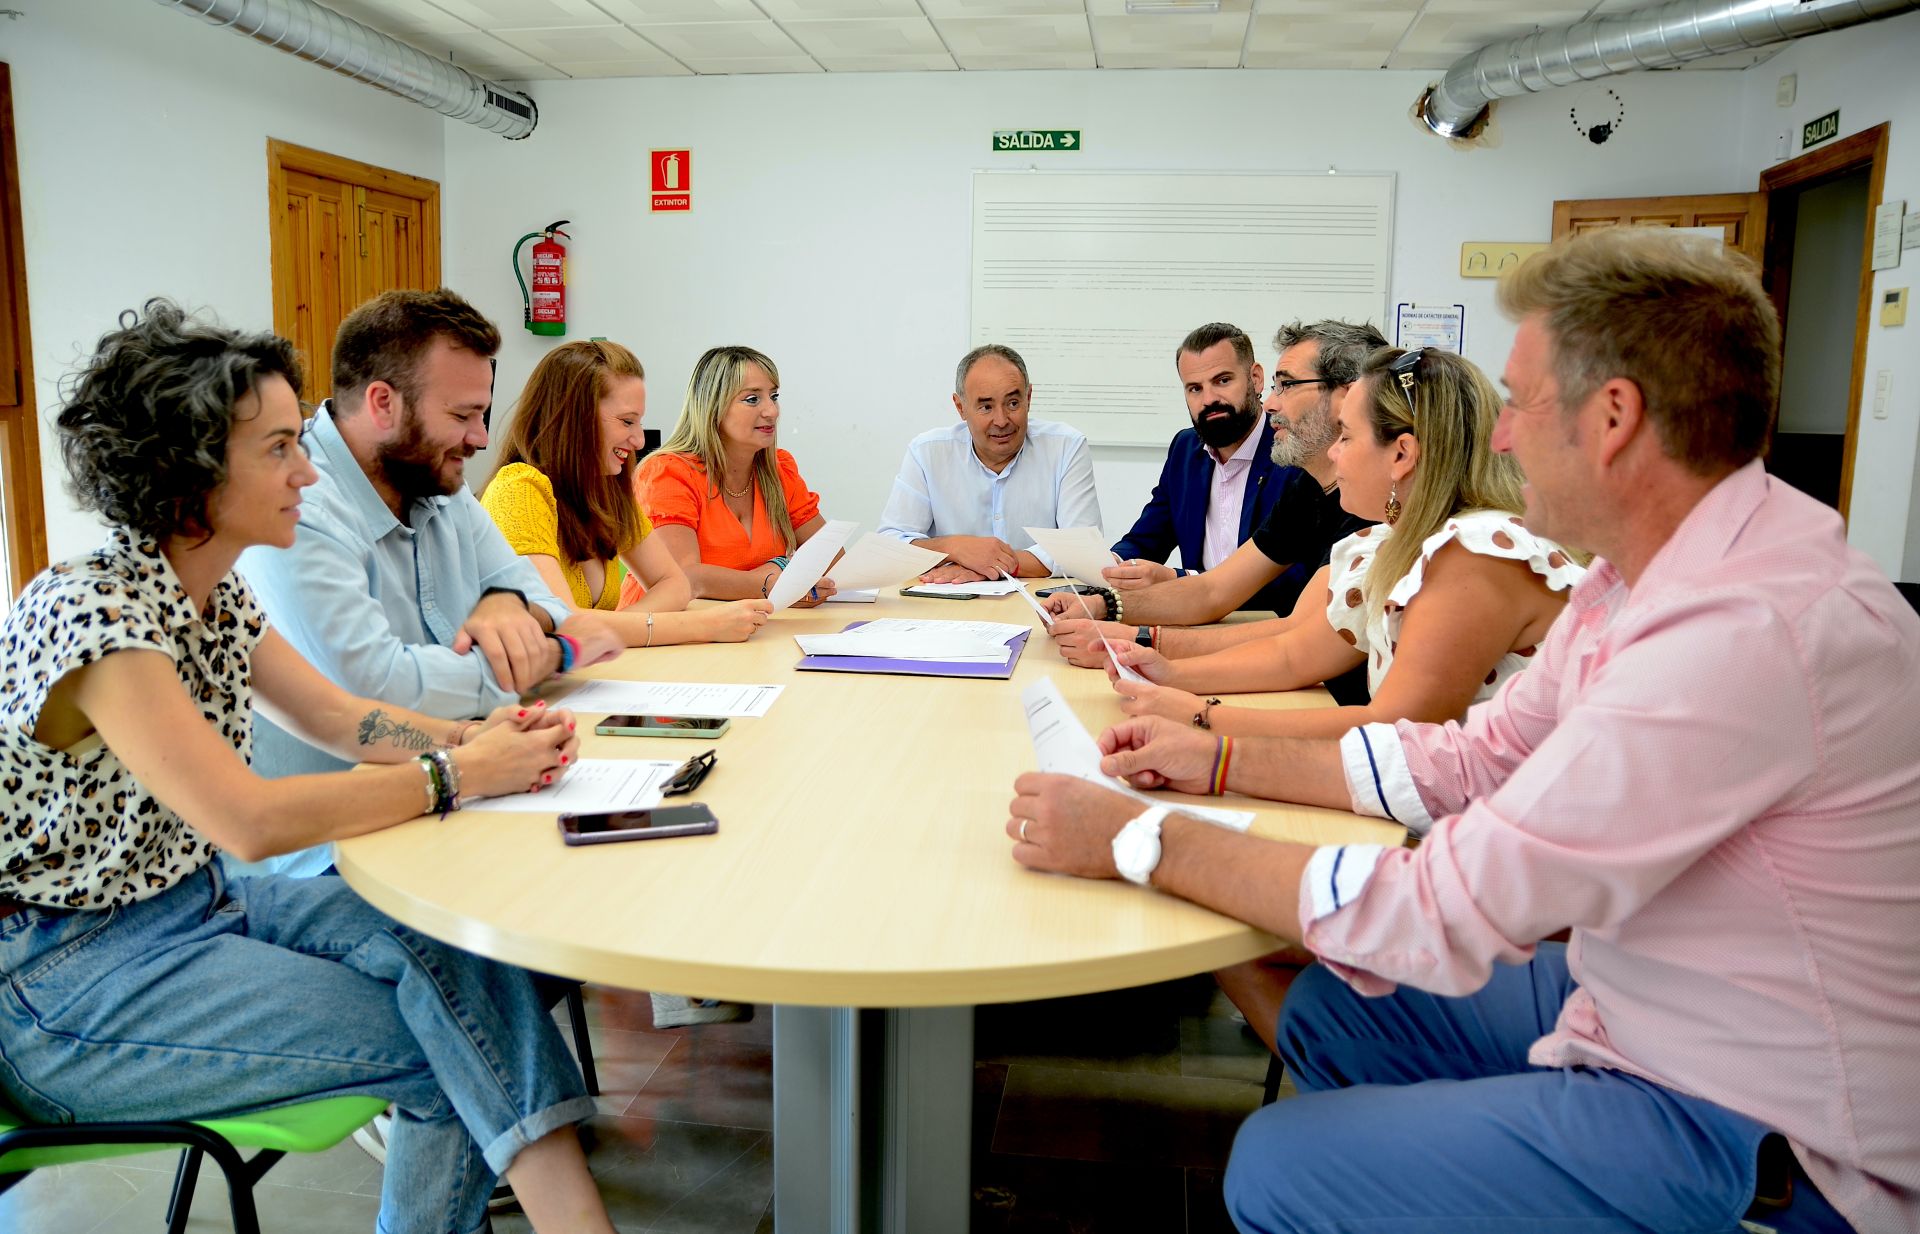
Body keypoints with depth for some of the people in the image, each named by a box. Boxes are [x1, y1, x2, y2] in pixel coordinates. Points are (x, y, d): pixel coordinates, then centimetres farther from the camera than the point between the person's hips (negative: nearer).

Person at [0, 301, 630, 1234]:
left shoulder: (217, 592, 2)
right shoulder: (91, 612, -25)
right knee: (448, 1054, -17)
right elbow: (250, 822, -32)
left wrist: (473, 736, -9)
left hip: (192, 903, 8)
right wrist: (459, 776, -25)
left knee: (462, 949, -14)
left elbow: (338, 717, 9)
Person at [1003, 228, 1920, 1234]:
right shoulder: (1643, 571, -1)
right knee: (1327, 1013, 14)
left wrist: (1139, 842, -23)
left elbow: (1446, 913, -31)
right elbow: (1474, 756, 9)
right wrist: (1225, 761, 4)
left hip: (1766, 1149, -9)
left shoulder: (1750, 632, -32)